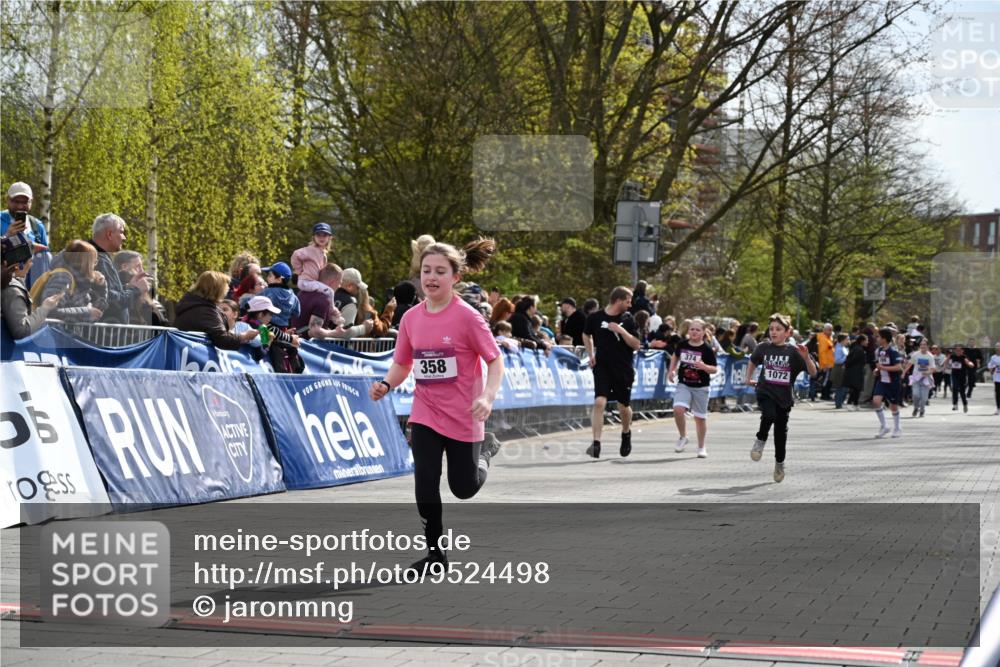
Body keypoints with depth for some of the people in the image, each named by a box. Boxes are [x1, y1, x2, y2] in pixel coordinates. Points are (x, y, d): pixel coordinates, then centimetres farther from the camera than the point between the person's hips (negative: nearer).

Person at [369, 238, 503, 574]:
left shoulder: (467, 316, -16)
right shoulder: (411, 318, -2)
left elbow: (495, 360, -11)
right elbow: (402, 364, 10)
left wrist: (487, 397, -26)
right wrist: (386, 385, -10)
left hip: (463, 417, -3)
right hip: (425, 415, 3)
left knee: (464, 488, 10)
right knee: (425, 483, -4)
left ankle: (485, 450, 42)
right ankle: (435, 552, 10)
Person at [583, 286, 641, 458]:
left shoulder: (627, 320, 2)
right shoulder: (595, 317, -1)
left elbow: (636, 345, -1)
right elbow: (586, 335, 18)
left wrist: (622, 331, -15)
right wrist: (591, 355, 6)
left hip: (624, 369, 1)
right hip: (602, 367, -1)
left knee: (624, 407, 10)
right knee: (599, 402, -17)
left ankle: (626, 434, 39)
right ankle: (596, 443, -18)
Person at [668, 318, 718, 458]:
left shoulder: (707, 349, -9)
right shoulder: (682, 345, 0)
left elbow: (714, 369, -8)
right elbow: (675, 356, 21)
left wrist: (704, 367, -27)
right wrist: (671, 370, 12)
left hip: (701, 387, -1)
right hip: (684, 385, 1)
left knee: (700, 417, 8)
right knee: (678, 409, -21)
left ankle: (701, 447, 25)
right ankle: (683, 437, 3)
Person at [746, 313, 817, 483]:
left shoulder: (793, 351, -6)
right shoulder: (763, 348, 0)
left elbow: (813, 373, -10)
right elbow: (753, 362, 23)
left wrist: (806, 357, -25)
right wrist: (748, 378, 18)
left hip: (784, 397, 0)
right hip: (765, 392, 0)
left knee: (781, 432, 9)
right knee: (769, 415, -31)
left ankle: (779, 463, 30)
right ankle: (760, 440, -4)